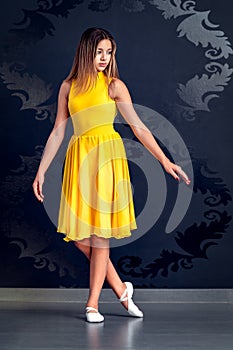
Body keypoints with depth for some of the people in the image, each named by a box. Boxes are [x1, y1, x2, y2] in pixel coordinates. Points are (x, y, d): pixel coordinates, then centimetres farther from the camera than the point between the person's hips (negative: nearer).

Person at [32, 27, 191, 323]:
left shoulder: (114, 85, 3)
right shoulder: (68, 87, 11)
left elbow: (138, 127, -1)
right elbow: (57, 132, 12)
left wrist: (164, 160, -9)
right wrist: (41, 172, 10)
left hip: (107, 156, -3)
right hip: (79, 158, 4)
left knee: (100, 232, -2)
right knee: (79, 236, 1)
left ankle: (93, 303, 10)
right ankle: (121, 289, 19)